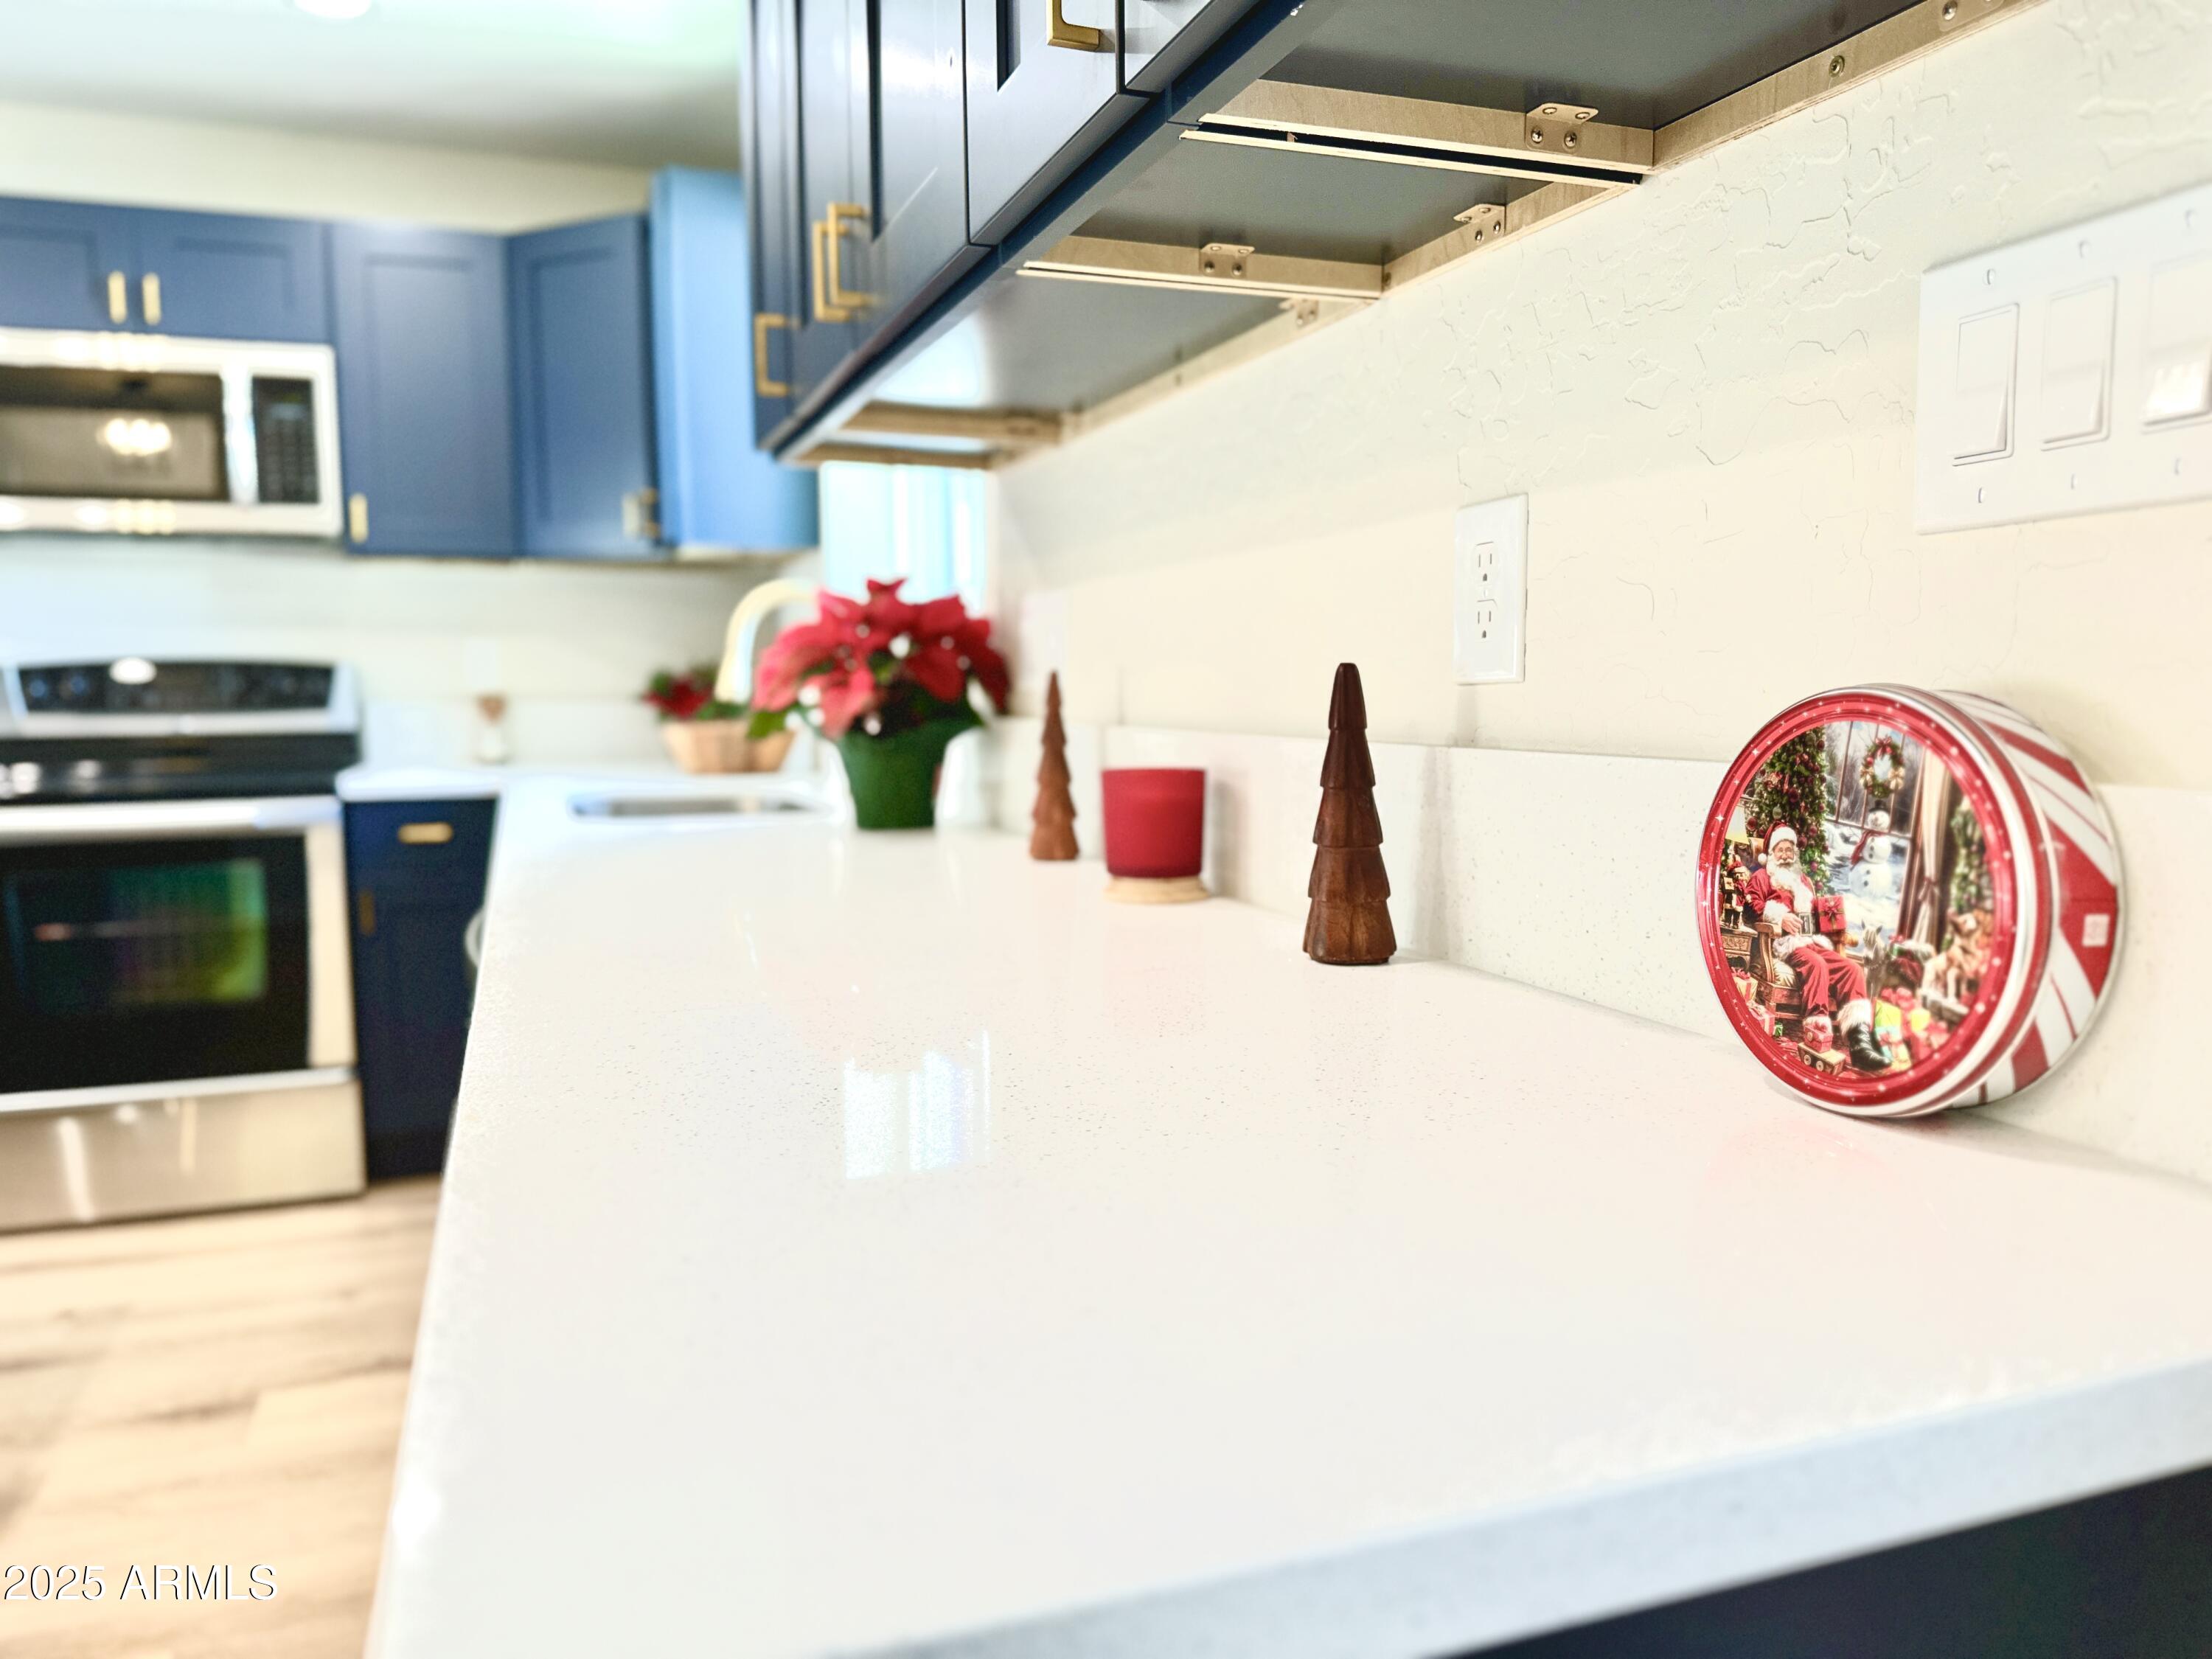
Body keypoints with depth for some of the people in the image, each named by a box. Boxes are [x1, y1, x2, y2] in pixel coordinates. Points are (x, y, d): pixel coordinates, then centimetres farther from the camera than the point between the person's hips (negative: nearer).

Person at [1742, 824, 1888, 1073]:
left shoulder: (1802, 880, 34)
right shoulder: (1763, 876, 17)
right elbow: (1752, 901, 0)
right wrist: (1780, 917, -13)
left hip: (1814, 939, 7)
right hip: (1786, 941, -7)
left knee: (1852, 968, -20)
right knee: (1816, 964, -37)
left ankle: (1859, 1037, -34)